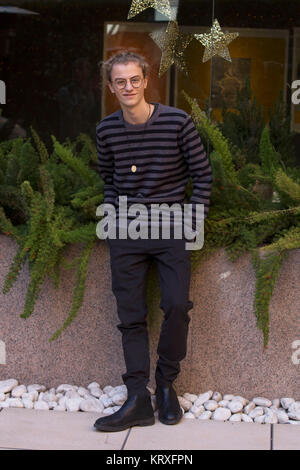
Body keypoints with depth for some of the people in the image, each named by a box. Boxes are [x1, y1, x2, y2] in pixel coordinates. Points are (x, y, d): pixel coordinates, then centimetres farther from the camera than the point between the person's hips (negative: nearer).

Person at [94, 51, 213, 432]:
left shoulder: (177, 122, -8)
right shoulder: (106, 130, 1)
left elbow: (203, 174, 0)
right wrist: (113, 215, 6)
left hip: (170, 226, -2)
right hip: (126, 230, 2)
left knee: (177, 306, -11)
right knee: (131, 315, 1)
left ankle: (166, 383, 13)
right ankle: (138, 400, 6)